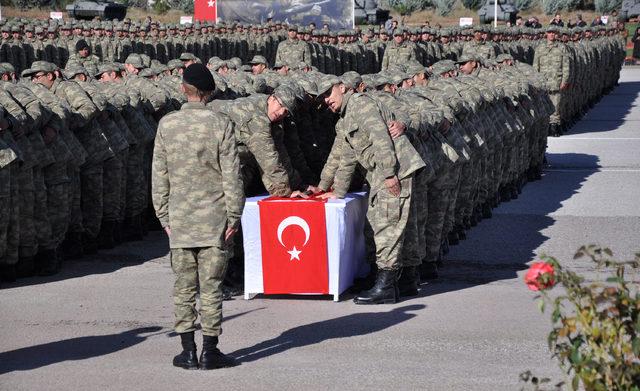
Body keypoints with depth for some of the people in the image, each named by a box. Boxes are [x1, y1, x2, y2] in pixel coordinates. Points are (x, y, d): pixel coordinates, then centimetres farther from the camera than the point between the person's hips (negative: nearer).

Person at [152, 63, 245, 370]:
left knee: (184, 286, 8)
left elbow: (159, 175, 3)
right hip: (214, 218, -2)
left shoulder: (167, 124, 0)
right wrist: (234, 215, 1)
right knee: (211, 286, 3)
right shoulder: (220, 124, -7)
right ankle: (209, 352, 7)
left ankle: (188, 352, 11)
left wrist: (164, 215, 11)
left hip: (179, 218, 2)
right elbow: (231, 175, -6)